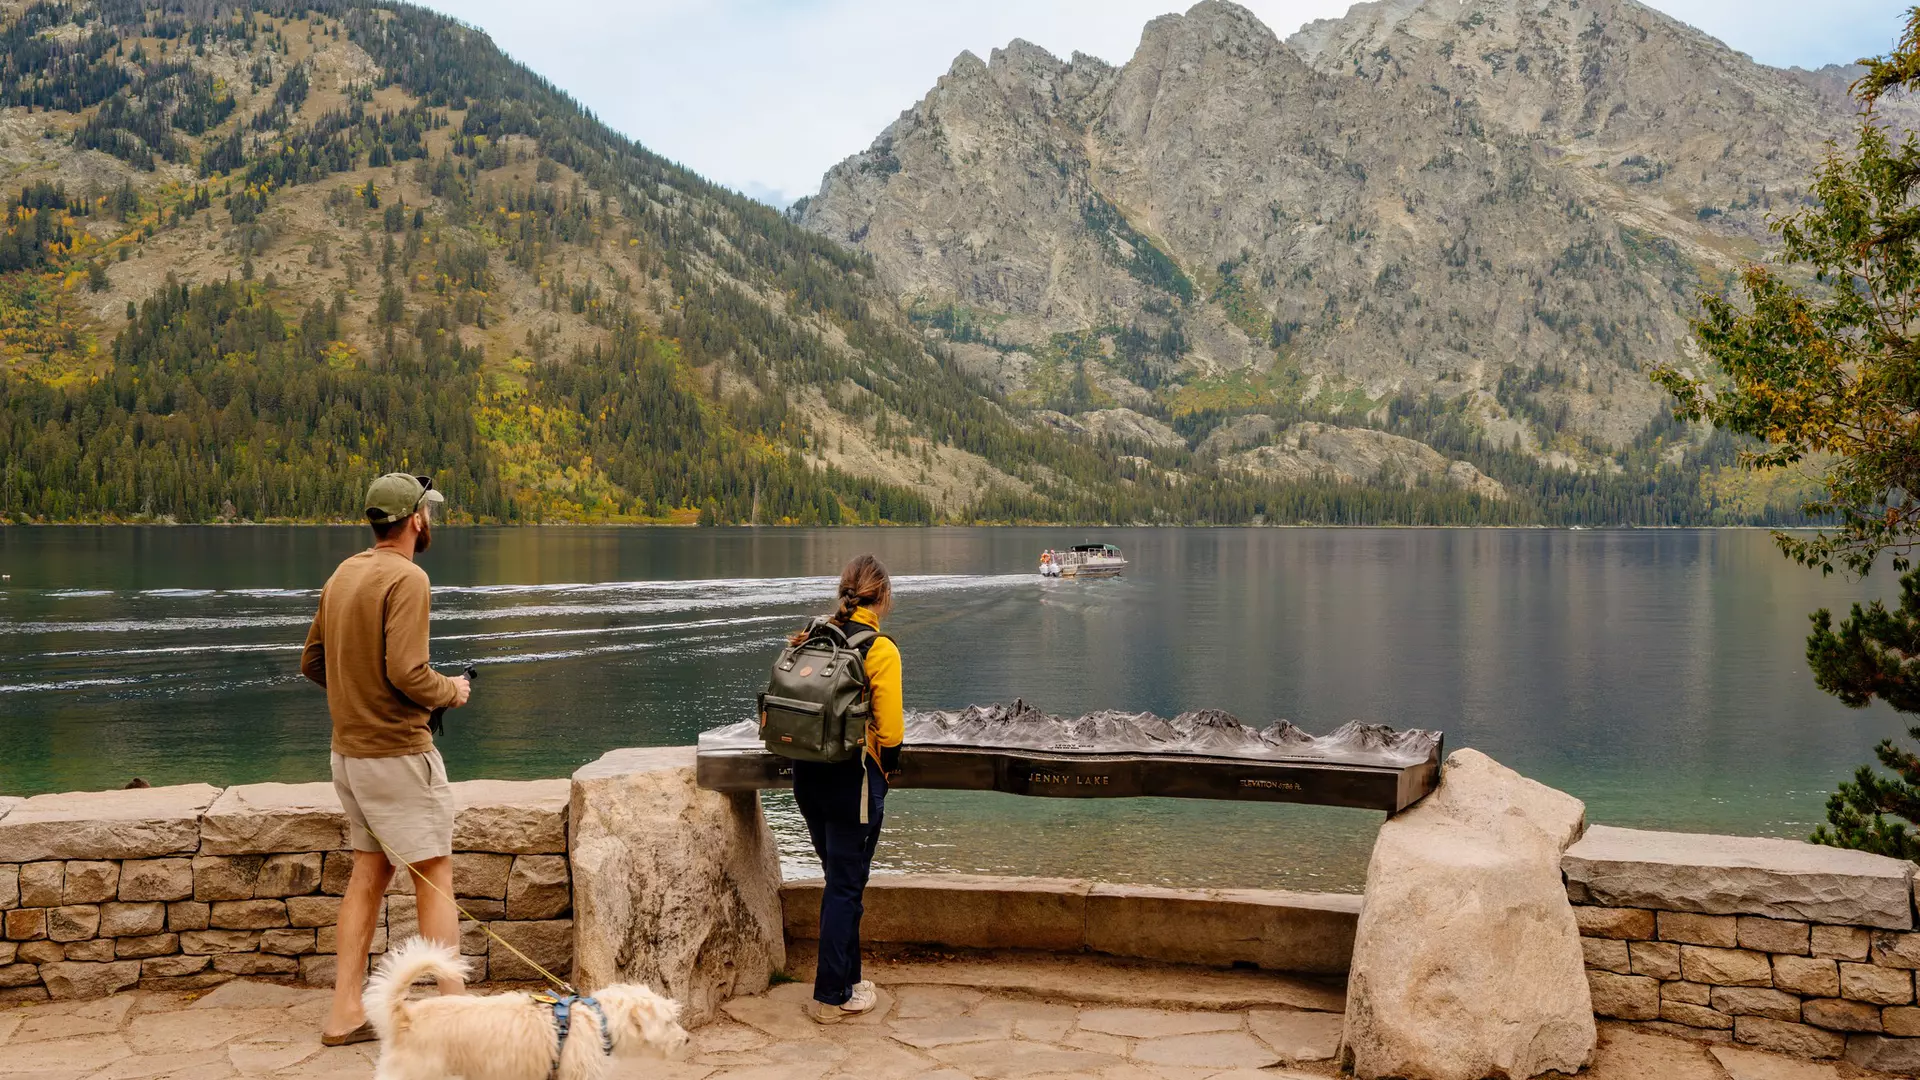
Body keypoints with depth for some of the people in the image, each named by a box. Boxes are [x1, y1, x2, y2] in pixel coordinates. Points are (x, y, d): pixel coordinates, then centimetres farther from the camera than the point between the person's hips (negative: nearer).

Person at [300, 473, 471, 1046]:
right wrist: (450, 691, -7)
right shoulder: (406, 578, -17)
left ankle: (346, 1013, 18)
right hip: (397, 751, -8)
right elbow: (406, 672, -25)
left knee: (369, 871, 14)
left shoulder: (343, 575, 10)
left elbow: (312, 662, 16)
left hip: (349, 750, 8)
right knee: (435, 874, 0)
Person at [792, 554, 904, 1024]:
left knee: (840, 879, 20)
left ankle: (845, 979, 31)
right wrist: (888, 764, 4)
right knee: (846, 886, 5)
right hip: (853, 777, -6)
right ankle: (832, 998, 12)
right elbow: (890, 733, -15)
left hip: (807, 774, 6)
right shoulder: (881, 650, -14)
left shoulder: (812, 638, 2)